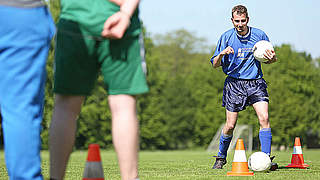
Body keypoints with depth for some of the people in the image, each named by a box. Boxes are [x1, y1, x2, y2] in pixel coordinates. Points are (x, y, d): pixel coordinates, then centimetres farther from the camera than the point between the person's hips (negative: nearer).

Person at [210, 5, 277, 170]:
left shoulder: (259, 35, 0)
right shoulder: (226, 37, -1)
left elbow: (268, 59, 13)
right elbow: (215, 64, 3)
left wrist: (272, 58, -11)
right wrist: (221, 54, -19)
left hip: (256, 83, 1)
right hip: (234, 83, -1)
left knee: (264, 118, -16)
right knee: (230, 125, 0)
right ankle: (221, 158, 22)